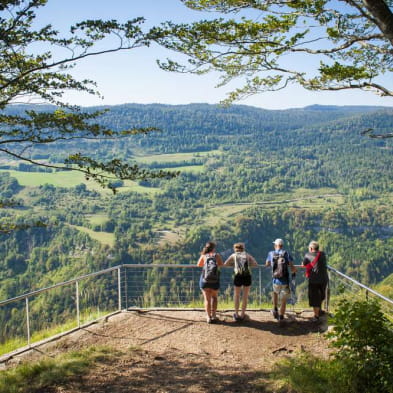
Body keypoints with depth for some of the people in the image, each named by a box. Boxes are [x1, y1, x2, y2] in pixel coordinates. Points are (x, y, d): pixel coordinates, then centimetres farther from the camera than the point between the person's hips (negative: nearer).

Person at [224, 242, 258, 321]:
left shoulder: (233, 255, 16)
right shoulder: (247, 255, 19)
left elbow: (225, 264, 16)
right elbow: (256, 264, 12)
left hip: (238, 276, -1)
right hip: (247, 276, 1)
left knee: (236, 295, 17)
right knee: (245, 296, 15)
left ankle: (236, 315, 18)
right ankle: (242, 315, 16)